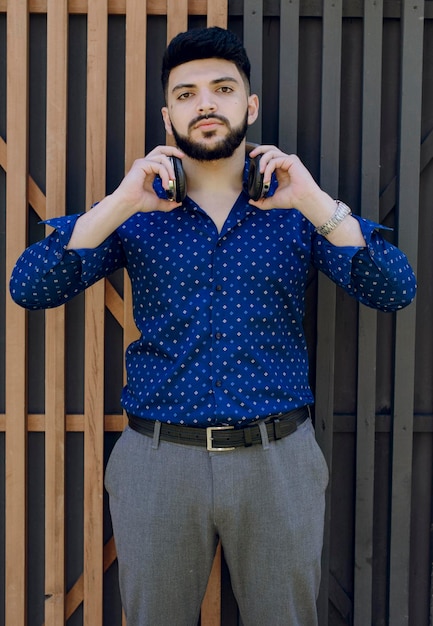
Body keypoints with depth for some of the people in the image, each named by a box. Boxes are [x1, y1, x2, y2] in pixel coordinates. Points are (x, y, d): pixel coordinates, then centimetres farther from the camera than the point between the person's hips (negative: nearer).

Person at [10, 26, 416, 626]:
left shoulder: (294, 206, 2)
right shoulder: (138, 209, 2)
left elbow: (395, 290, -8)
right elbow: (29, 288, -8)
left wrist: (317, 203, -18)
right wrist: (119, 204, -17)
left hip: (278, 461, 0)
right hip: (160, 459, 0)